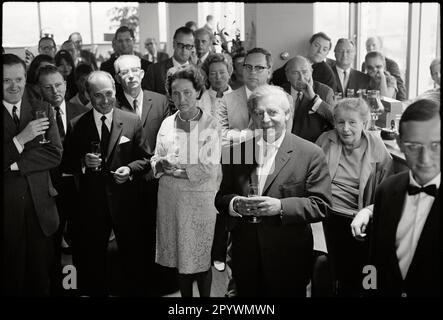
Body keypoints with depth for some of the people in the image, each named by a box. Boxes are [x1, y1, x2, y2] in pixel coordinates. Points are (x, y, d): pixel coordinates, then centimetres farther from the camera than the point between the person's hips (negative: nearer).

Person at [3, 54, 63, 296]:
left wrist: (14, 165, -12)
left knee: (41, 277, 11)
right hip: (7, 208, -1)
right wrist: (21, 138, -20)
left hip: (40, 206, 2)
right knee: (10, 278, 10)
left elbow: (55, 154, -3)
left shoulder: (42, 110, 5)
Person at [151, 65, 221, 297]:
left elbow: (209, 169, -12)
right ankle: (185, 295, 28)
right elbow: (156, 161, 10)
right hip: (170, 197, 4)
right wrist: (161, 164, -11)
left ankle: (205, 295, 23)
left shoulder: (211, 125, -7)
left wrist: (178, 171, -12)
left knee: (201, 258, 5)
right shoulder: (167, 123, 7)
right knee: (180, 257, 12)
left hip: (200, 198, -4)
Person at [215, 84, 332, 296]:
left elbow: (321, 205, -10)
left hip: (288, 262, -3)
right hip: (245, 259, 3)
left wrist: (281, 206, -24)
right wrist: (234, 204, -14)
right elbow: (221, 198, 8)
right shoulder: (236, 151, 5)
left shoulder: (310, 154, -7)